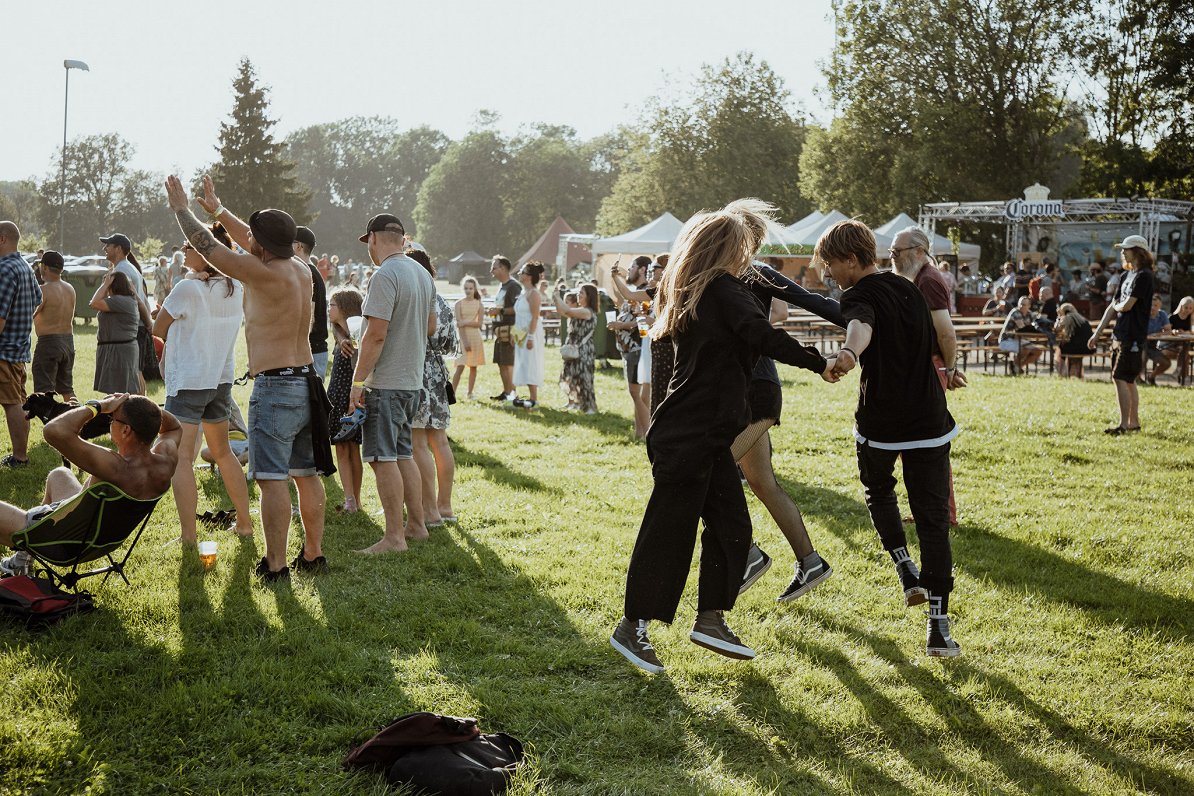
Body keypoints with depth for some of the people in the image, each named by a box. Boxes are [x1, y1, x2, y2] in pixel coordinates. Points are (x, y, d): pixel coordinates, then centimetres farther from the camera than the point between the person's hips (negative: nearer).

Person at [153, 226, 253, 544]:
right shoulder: (235, 289, 3)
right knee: (223, 452, 20)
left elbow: (157, 331, -6)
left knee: (181, 458, -5)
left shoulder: (187, 288, -16)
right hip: (222, 379, 7)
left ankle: (188, 535, -9)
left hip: (187, 381, -7)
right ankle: (245, 522, 26)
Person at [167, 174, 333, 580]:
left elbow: (209, 247, -7)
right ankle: (313, 554, 22)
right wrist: (218, 210, 36)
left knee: (272, 480, -7)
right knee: (307, 475, 14)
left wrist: (181, 209, 9)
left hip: (274, 387, -9)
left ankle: (275, 566, -6)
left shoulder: (266, 275, -15)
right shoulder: (301, 270, 9)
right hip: (306, 382, 9)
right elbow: (254, 245, 27)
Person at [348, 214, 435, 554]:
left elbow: (376, 334, -21)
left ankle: (394, 537, -5)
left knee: (383, 458, -6)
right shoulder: (422, 274, 12)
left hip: (386, 383, -9)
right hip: (413, 380, 9)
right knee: (403, 455, 17)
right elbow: (431, 327, 21)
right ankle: (416, 524, 23)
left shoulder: (384, 276, -16)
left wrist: (358, 380, -16)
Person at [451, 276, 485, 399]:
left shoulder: (479, 305, 4)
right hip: (463, 337, -2)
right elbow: (459, 325, -9)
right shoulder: (459, 304, -2)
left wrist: (466, 322, -18)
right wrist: (465, 341, -17)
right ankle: (452, 393, -9)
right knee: (460, 367, -10)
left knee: (473, 367, 6)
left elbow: (478, 323, -4)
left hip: (475, 337, 2)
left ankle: (470, 393, 15)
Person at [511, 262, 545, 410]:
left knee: (530, 364, -8)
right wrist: (514, 334, 17)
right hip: (522, 334, 9)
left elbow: (535, 317, -18)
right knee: (524, 365, 10)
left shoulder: (533, 293, -13)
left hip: (530, 333, -9)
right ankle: (531, 397, 14)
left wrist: (530, 337, -23)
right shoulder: (522, 292, 15)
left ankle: (534, 399, -5)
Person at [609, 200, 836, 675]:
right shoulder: (724, 291, -12)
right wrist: (819, 364, -16)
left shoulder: (687, 294, 15)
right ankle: (632, 627, 7)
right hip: (688, 438, -10)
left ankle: (710, 619, 17)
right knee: (669, 530, -2)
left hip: (707, 438, 10)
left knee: (730, 524, 12)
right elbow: (765, 336, -24)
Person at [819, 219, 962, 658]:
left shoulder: (859, 297, -10)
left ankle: (905, 568, 14)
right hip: (929, 422, 5)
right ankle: (939, 626, -3)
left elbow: (861, 326, -35)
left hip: (880, 424, -4)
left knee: (878, 490, 28)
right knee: (933, 519, 3)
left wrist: (848, 354, -57)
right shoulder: (908, 289, 12)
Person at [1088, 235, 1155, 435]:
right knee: (1128, 381, 12)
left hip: (1133, 337, -9)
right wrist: (1097, 334, 15)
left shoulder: (1143, 276, -12)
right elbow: (1112, 307, 18)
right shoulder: (1127, 275, 16)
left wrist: (1116, 306, 4)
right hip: (1121, 335, 9)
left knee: (1121, 378, -11)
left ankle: (1124, 425, -9)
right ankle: (1134, 423, 19)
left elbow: (1126, 306, -19)